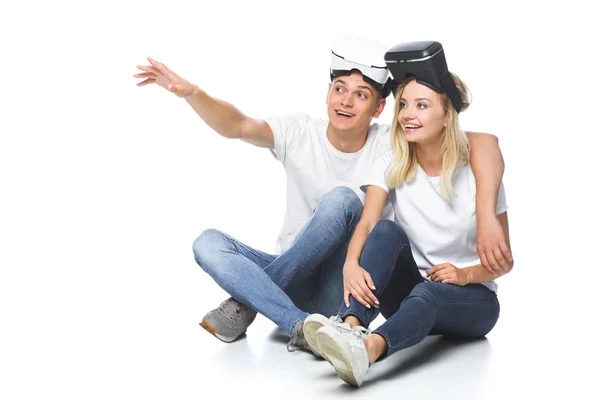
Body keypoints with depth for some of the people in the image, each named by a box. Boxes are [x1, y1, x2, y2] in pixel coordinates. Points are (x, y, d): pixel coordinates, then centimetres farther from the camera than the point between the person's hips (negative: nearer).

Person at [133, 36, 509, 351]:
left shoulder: (391, 146, -10)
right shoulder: (300, 134, -4)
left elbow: (483, 142, -18)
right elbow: (237, 126, -21)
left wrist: (487, 217, -32)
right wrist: (191, 92, -40)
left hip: (344, 290, -2)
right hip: (293, 281, 3)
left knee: (341, 198, -30)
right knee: (208, 243, -22)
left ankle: (245, 304, -19)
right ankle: (303, 326, -34)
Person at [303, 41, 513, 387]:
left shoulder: (478, 173, -9)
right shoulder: (391, 166, -1)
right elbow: (368, 224, -18)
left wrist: (466, 274, -25)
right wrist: (351, 263, -39)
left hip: (472, 299, -2)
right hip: (410, 288, 3)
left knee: (428, 293, -38)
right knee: (388, 231, -27)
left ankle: (368, 349, -68)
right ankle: (350, 325, -50)